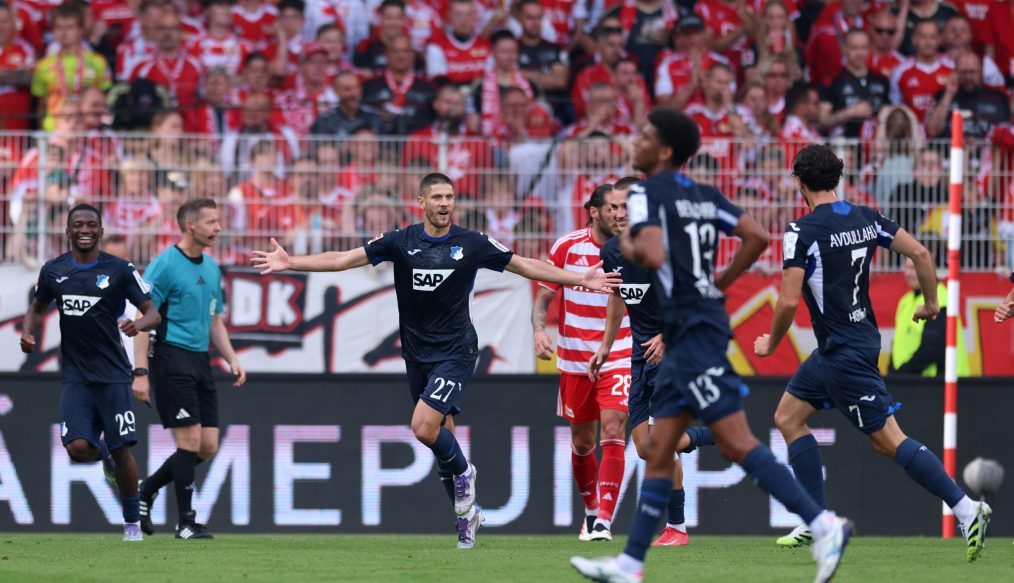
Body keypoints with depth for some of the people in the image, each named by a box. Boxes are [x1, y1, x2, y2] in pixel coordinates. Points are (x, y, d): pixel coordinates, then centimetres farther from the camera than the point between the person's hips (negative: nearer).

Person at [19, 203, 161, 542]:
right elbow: (38, 307, 21)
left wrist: (139, 323, -27)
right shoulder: (53, 271, 5)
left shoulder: (118, 270, -4)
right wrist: (27, 332, -1)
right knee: (78, 447, -13)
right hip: (76, 376, 2)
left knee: (122, 449, -3)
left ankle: (132, 523, 13)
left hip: (113, 374, -2)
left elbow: (153, 313, -4)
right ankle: (103, 453, 25)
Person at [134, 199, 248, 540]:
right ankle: (186, 522, -1)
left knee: (207, 446, 4)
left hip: (201, 360, 8)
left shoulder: (211, 268, 15)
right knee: (190, 439, -10)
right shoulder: (164, 265, -9)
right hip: (172, 357, -8)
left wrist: (232, 359, 10)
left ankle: (146, 491, 21)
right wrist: (141, 372, -16)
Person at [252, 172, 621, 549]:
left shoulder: (472, 244, -4)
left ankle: (463, 472, 8)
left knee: (424, 427, -21)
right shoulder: (400, 242, -2)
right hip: (417, 355, 3)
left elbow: (526, 266, 4)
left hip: (456, 351, -3)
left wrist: (580, 279, 2)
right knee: (442, 435, 10)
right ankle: (467, 513, 26)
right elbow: (344, 259, -4)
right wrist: (291, 262, -14)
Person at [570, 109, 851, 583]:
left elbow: (652, 255, -24)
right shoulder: (704, 195, 14)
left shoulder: (646, 193, -10)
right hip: (687, 334, 9)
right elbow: (757, 237, 11)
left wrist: (628, 246, -3)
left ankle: (823, 525, -18)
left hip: (694, 330, -9)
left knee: (737, 444, -12)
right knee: (659, 450, 10)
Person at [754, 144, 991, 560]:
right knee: (788, 417, 17)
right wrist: (930, 302, 18)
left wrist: (771, 343, -3)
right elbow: (920, 253, 3)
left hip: (845, 353, -9)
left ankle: (967, 509, -13)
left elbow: (788, 302, -21)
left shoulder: (802, 232, -18)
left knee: (888, 440, -8)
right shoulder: (866, 219, 4)